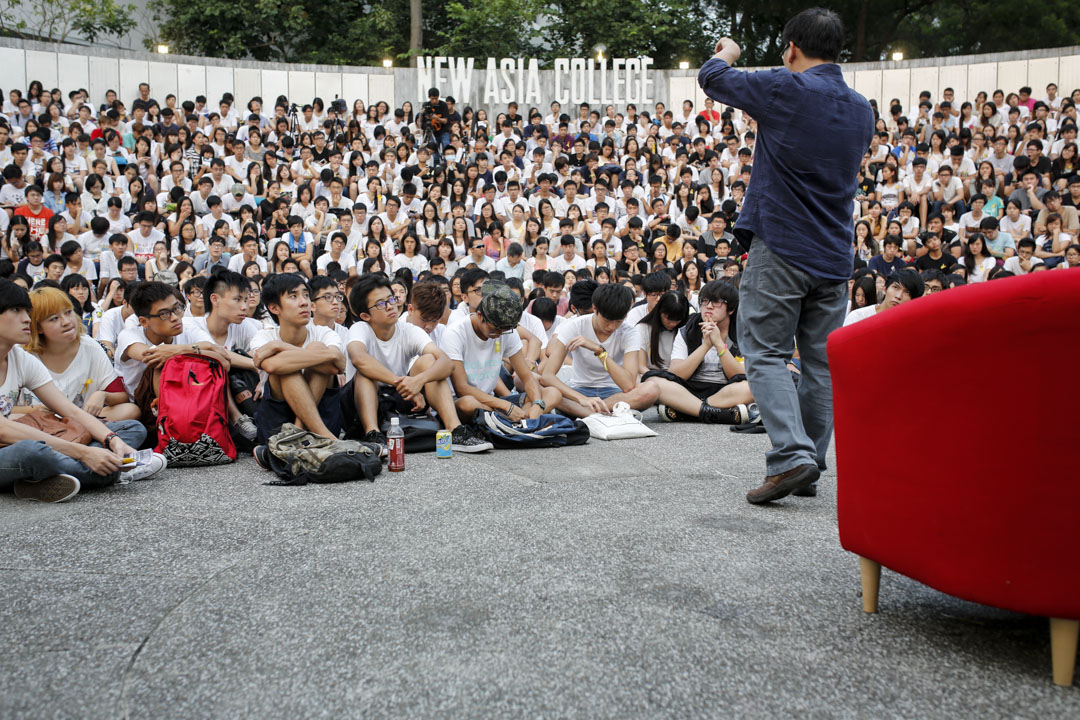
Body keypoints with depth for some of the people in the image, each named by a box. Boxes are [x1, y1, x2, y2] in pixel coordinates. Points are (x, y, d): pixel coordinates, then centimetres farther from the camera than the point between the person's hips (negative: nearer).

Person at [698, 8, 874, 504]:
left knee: (766, 354, -1)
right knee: (821, 362, 9)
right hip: (835, 256, 6)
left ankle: (792, 455, -15)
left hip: (780, 249, -6)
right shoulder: (862, 109, 12)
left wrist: (726, 52, 28)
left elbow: (711, 77, 4)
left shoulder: (784, 89, -9)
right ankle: (811, 466, 14)